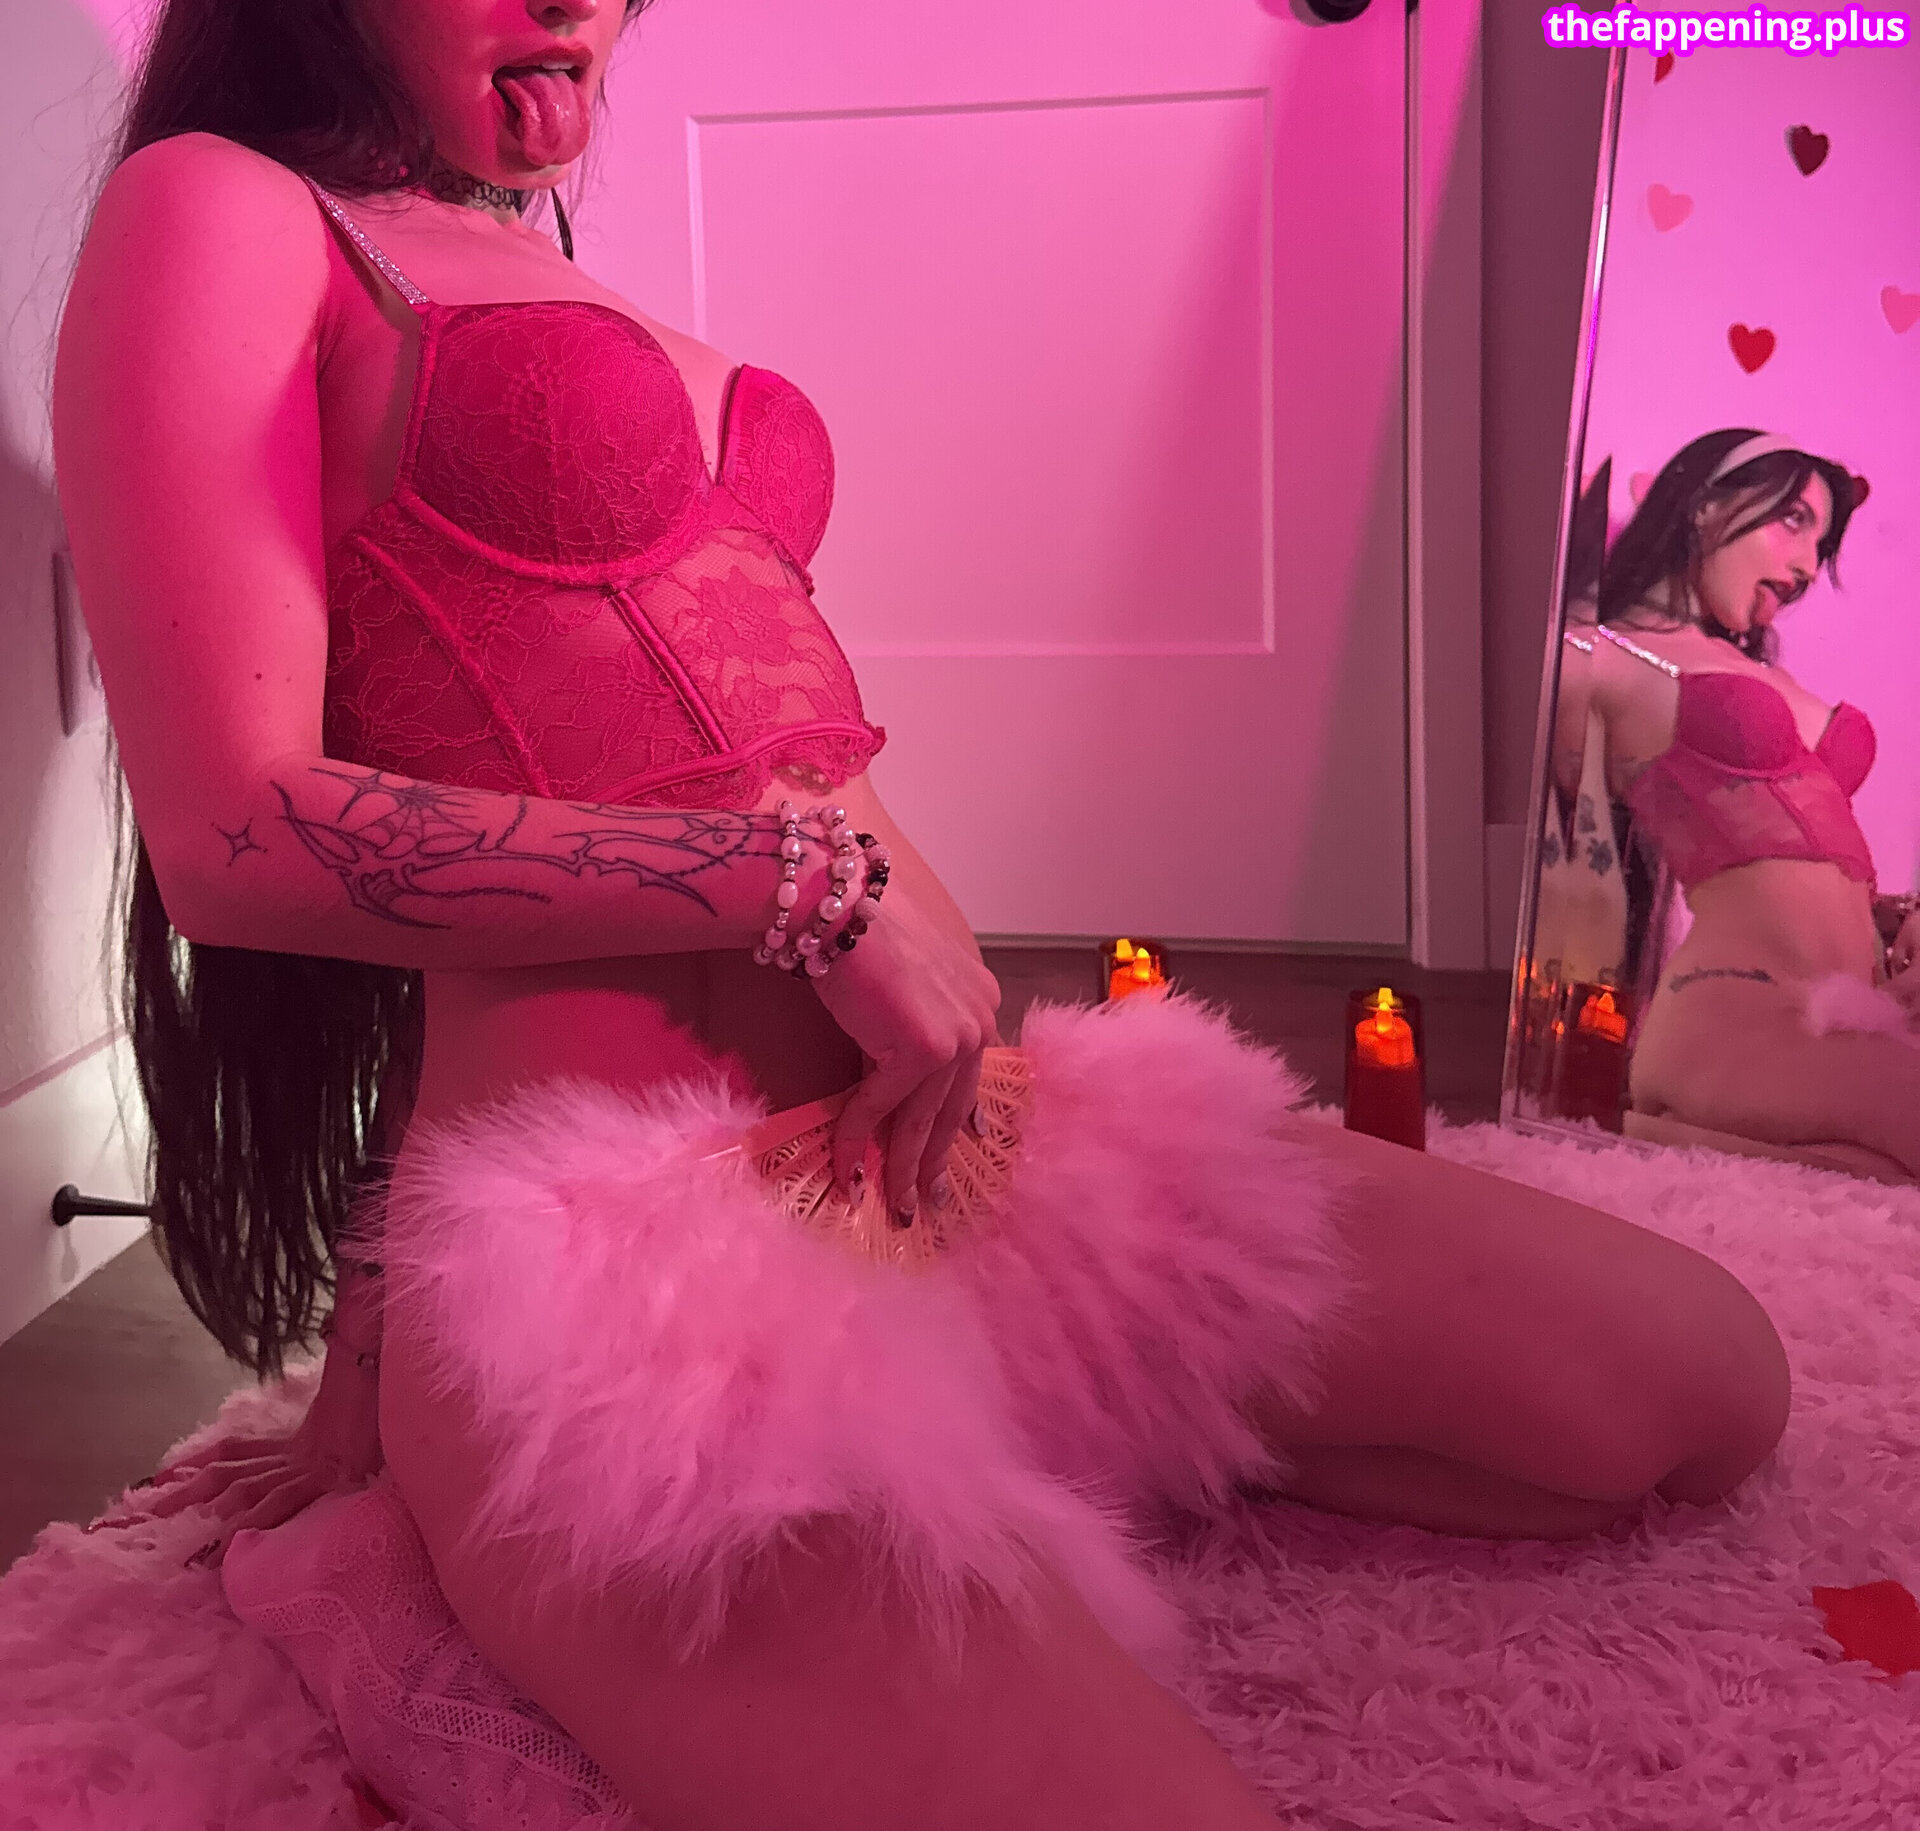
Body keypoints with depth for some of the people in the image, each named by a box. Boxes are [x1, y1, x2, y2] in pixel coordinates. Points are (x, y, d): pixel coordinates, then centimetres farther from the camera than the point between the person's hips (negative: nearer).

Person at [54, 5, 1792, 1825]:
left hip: (940, 1121, 9)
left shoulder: (574, 304, 24)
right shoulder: (216, 217, 0)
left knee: (1704, 1379, 7)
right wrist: (815, 876, -13)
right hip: (614, 1215, -9)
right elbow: (236, 833, -11)